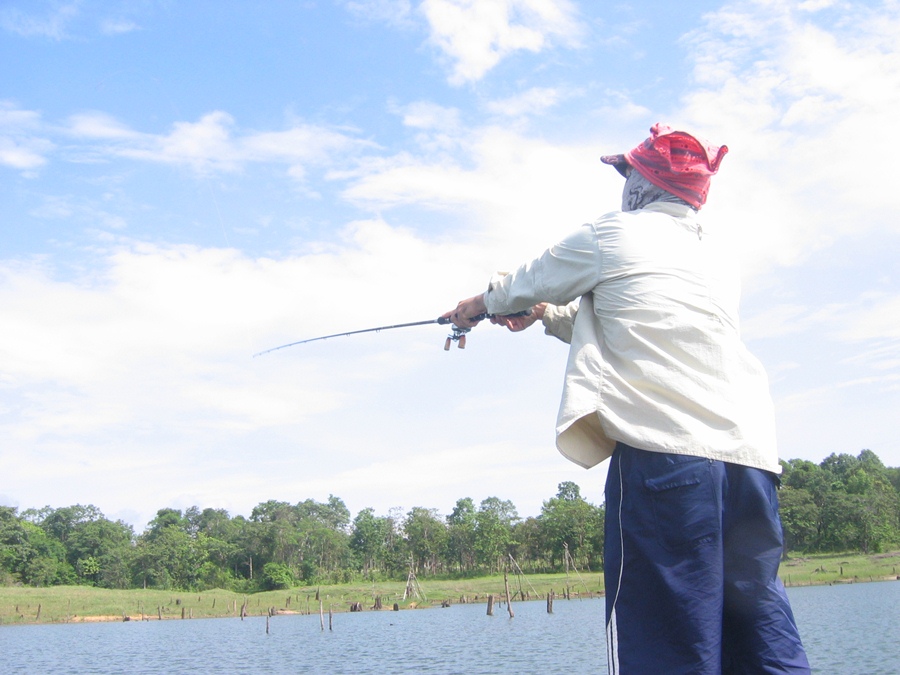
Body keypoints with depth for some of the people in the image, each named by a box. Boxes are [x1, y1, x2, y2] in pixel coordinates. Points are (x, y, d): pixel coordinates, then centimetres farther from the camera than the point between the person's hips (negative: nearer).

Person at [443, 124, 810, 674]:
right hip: (751, 457, 7)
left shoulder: (612, 236, 6)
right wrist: (547, 316, 42)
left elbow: (526, 285, 21)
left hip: (664, 451, -7)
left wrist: (479, 305, 41)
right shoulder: (718, 258, 24)